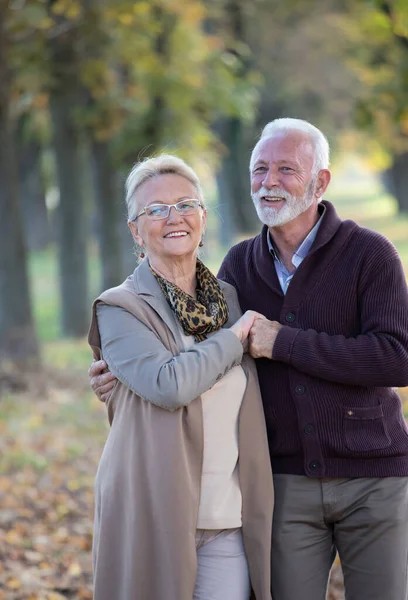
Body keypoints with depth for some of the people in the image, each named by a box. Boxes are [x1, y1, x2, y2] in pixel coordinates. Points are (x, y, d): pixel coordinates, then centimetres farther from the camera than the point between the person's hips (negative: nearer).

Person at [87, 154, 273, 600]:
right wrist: (235, 336, -8)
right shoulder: (119, 309, -5)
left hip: (228, 522, 5)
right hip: (154, 515, -4)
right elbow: (169, 385, -22)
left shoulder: (229, 299, 12)